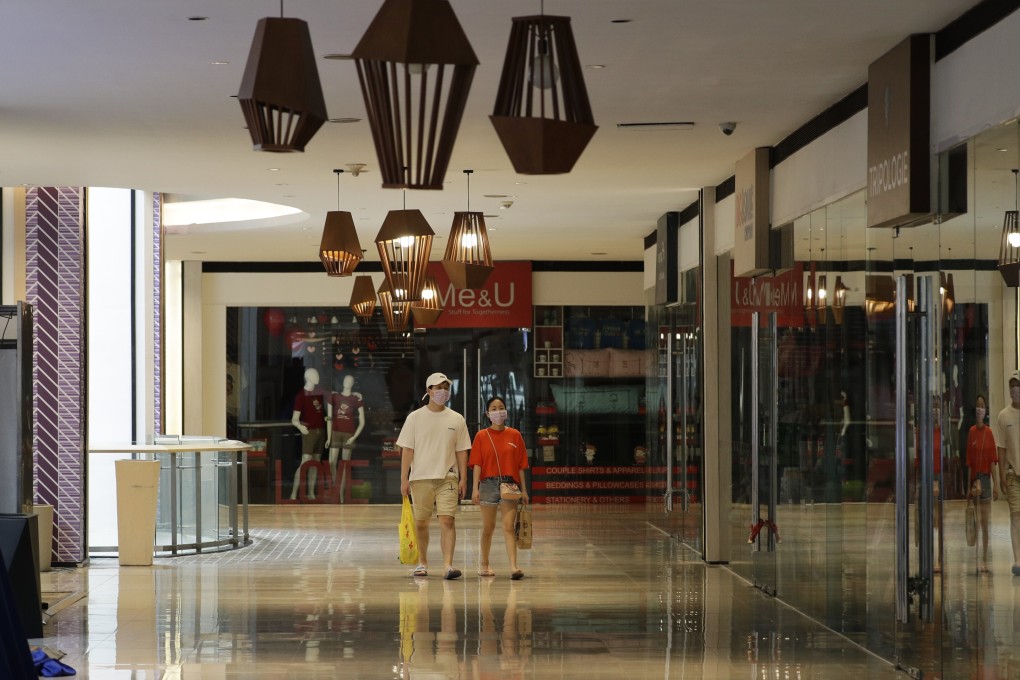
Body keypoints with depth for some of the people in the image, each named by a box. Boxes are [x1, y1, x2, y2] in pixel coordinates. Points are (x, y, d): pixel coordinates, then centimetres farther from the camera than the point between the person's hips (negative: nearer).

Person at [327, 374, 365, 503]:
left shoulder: (357, 399, 2)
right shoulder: (334, 397, 5)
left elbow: (362, 422, 3)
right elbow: (329, 418, 4)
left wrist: (354, 437, -6)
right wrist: (328, 437, -1)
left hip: (349, 434, -1)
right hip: (335, 432, 1)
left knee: (345, 465, 2)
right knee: (332, 462, -6)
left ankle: (341, 493, 9)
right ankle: (334, 487, 17)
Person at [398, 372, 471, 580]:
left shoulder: (456, 419, 7)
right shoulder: (415, 418, 3)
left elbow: (461, 451, 9)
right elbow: (407, 450, 1)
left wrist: (463, 479, 2)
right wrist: (404, 479, -4)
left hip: (447, 477, 0)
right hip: (420, 477, 0)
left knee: (447, 520, -13)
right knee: (421, 522, 7)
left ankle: (448, 565, -18)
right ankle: (422, 562, 23)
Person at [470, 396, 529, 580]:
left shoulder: (514, 435, 5)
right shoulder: (481, 436, 3)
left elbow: (520, 465, 6)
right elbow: (477, 464, -1)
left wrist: (523, 489, 4)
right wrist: (475, 488, -10)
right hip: (488, 484, 0)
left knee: (509, 526, -12)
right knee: (488, 527, 11)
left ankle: (514, 567, -19)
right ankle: (484, 564, 26)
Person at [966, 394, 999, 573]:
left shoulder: (989, 433, 4)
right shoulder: (971, 432, -1)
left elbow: (993, 461, 3)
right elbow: (968, 461, -2)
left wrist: (996, 485, -2)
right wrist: (970, 484, -5)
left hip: (986, 478, 2)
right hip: (974, 478, -2)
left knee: (985, 522, 5)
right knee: (976, 521, -6)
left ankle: (985, 560, 7)